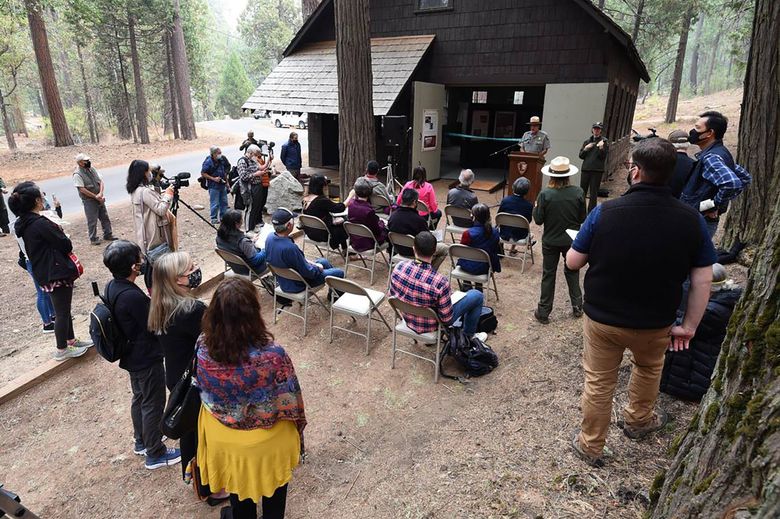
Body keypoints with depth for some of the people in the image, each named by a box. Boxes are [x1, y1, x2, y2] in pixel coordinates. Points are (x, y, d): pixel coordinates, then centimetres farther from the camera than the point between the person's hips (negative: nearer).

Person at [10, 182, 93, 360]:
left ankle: (71, 340, 36)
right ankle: (62, 350, 18)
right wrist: (60, 231, 0)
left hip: (44, 273, 9)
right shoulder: (41, 223, -23)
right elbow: (66, 245, -18)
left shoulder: (24, 224, 6)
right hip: (56, 273, -9)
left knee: (63, 309, 22)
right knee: (62, 312, 5)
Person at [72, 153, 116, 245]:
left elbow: (101, 181, 2)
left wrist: (100, 194, -14)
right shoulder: (77, 174, -14)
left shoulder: (92, 169, 6)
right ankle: (93, 239, 15)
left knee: (105, 218, 14)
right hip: (89, 201, -6)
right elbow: (82, 189, -18)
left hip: (99, 199, 7)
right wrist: (95, 197, -17)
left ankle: (108, 235, 27)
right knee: (92, 221, 3)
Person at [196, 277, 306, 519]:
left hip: (223, 438, 3)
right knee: (272, 488, 27)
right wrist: (298, 429, 0)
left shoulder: (204, 347, -24)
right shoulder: (272, 354, -35)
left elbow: (204, 391, -4)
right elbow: (289, 401, -19)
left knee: (238, 488, 32)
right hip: (267, 440, -3)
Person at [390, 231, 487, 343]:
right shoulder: (440, 282, -36)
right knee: (477, 295, 10)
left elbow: (393, 294, -4)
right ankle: (469, 336, 29)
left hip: (408, 320, 5)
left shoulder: (399, 267, -22)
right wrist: (449, 295, -4)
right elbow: (447, 318, -23)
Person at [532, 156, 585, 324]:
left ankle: (543, 312, 18)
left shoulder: (545, 194, -19)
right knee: (572, 272, 21)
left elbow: (538, 220, -11)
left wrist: (535, 207, 6)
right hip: (572, 240, 2)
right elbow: (582, 218, -4)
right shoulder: (578, 192, -13)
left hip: (551, 241, -1)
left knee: (548, 275, 11)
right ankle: (577, 306, 31)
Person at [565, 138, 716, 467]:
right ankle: (638, 420, 54)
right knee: (649, 367, 32)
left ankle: (591, 446, 33)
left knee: (598, 382, 16)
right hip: (655, 323, 2)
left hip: (602, 318, -2)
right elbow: (702, 280, -8)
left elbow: (572, 262, -11)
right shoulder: (691, 220, -13)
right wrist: (689, 325, 3)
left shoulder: (605, 212, -20)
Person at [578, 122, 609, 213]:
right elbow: (581, 155, 9)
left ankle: (591, 212, 5)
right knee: (582, 191, 8)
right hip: (585, 169, 4)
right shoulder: (587, 141, 12)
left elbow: (603, 156, -6)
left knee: (593, 193, 0)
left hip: (597, 170, -4)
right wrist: (585, 149, -8)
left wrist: (601, 148, -23)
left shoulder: (604, 141, 1)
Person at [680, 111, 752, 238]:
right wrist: (724, 199, 15)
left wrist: (714, 205, -21)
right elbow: (745, 177, 22)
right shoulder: (721, 153, 11)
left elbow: (732, 183, -35)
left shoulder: (710, 158, -20)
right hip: (704, 221, 10)